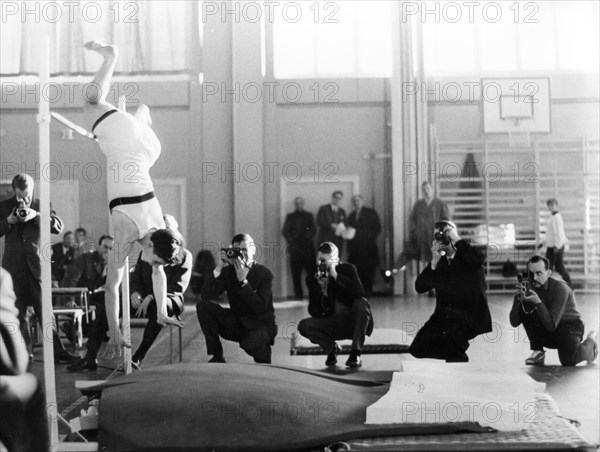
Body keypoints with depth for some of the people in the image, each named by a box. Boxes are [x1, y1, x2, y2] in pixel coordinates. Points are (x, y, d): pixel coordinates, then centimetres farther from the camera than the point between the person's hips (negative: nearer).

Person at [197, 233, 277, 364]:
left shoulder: (264, 273, -12)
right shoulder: (228, 271, -1)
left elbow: (260, 308, -23)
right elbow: (205, 296, -12)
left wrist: (243, 281, -27)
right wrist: (218, 269, -22)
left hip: (261, 324, -4)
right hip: (236, 323, 4)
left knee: (250, 343, -38)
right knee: (203, 306, -14)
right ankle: (217, 357, -7)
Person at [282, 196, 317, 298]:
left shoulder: (309, 216, 17)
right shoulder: (290, 217, 12)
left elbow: (313, 230, 11)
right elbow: (285, 232, 5)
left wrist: (308, 238, -6)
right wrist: (292, 242, -7)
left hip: (308, 247, 1)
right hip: (295, 248, -1)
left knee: (312, 270, -7)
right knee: (296, 273, -3)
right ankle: (298, 293, 1)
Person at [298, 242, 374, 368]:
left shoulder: (348, 269, -7)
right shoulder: (312, 279, -3)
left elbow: (359, 292, -28)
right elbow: (314, 313, -9)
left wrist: (336, 276, -30)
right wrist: (321, 290, -23)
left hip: (353, 322, -2)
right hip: (334, 325, 2)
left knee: (361, 303, -32)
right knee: (304, 326, -21)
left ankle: (356, 353, -21)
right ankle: (332, 348, 8)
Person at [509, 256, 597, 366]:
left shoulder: (560, 288, -24)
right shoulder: (530, 288, -9)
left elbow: (551, 325, -31)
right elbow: (514, 323, -15)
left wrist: (538, 302, -40)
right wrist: (518, 297, -28)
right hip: (547, 333, 4)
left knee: (568, 360, -33)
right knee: (525, 307, -20)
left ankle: (589, 343, 4)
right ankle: (538, 352, -9)